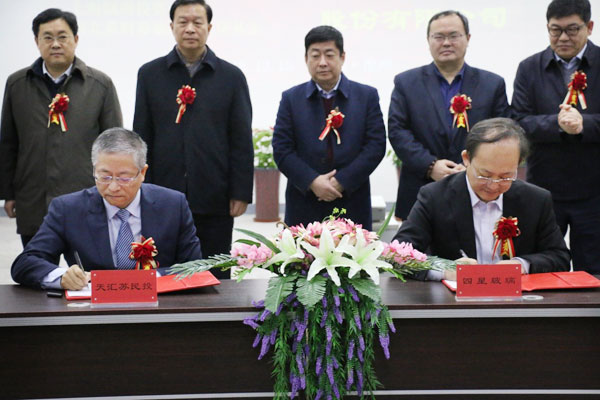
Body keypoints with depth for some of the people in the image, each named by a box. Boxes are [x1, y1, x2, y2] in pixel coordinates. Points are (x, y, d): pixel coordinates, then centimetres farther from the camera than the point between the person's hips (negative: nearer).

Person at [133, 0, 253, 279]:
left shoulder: (231, 76, 4)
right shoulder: (150, 74, 7)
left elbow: (242, 140, 2)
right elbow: (141, 137, 6)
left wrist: (241, 193, -4)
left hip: (215, 201, 0)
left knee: (215, 277, 7)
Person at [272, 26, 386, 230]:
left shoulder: (367, 96, 7)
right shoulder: (291, 98, 8)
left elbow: (376, 145, 0)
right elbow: (281, 149, 2)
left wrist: (341, 181, -10)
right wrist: (312, 182, -12)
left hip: (352, 207, 0)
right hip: (304, 209, 0)